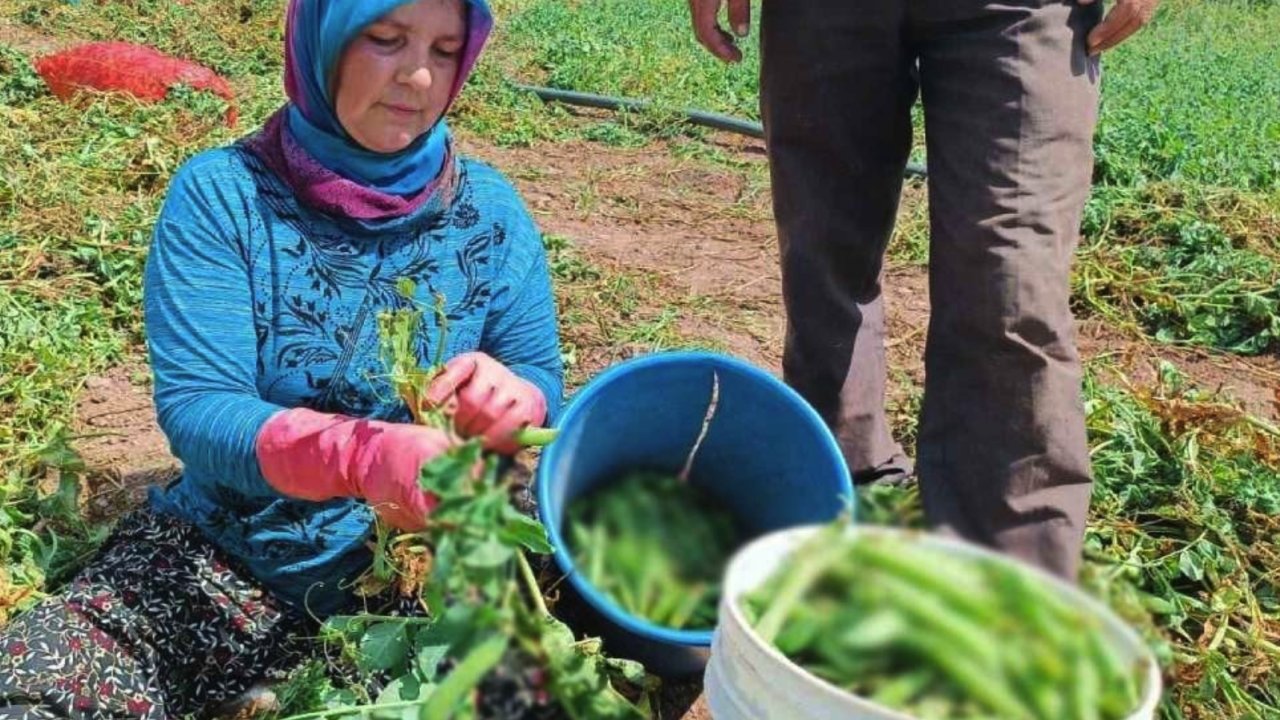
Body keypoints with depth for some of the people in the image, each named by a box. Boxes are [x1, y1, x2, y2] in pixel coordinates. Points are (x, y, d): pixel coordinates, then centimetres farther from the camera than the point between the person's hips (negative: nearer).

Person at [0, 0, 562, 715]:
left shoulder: (490, 210, -2)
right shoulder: (221, 194, -10)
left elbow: (543, 380, -2)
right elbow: (194, 408, -19)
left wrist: (513, 398, -29)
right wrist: (360, 455, -39)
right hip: (224, 557, -1)